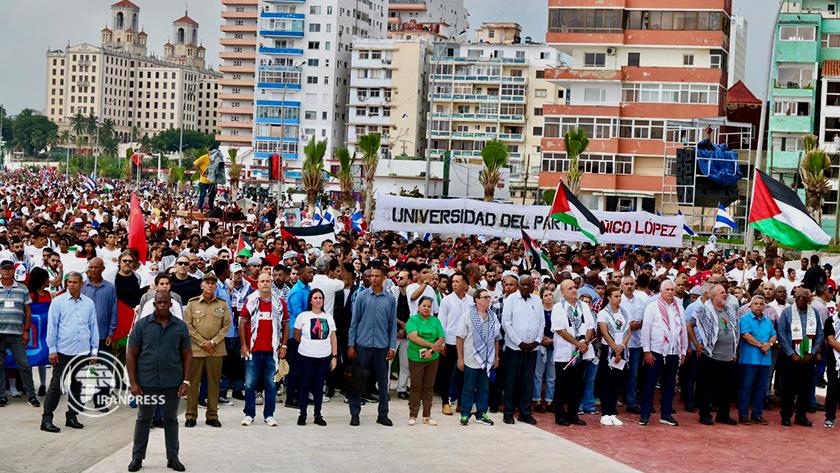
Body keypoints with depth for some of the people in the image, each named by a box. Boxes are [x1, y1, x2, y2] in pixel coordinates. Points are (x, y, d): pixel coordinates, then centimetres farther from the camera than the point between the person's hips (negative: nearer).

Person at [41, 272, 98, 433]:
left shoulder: (89, 303, 8)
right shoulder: (58, 302, 0)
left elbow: (93, 327, 11)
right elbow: (52, 326, -1)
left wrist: (94, 350, 8)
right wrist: (52, 350, -6)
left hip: (82, 352, 3)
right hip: (63, 351, -3)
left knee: (77, 386, 10)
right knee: (56, 385, -4)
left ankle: (72, 416, 20)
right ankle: (47, 418, -1)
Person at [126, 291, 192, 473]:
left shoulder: (180, 327, 3)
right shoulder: (142, 325, -1)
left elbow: (187, 355, 5)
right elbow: (131, 354, -1)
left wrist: (186, 381, -3)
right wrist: (133, 382, -7)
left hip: (172, 383, 1)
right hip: (146, 382, -1)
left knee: (171, 420, 11)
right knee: (143, 420, 10)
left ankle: (173, 458, 19)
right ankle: (137, 457, 19)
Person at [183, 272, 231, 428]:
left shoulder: (222, 304, 7)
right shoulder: (192, 303, 3)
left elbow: (226, 325, 4)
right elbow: (188, 325, 0)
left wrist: (213, 341, -7)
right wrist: (202, 342, -7)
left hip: (216, 349, 1)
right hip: (196, 348, -1)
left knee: (214, 382, 5)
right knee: (193, 382, 0)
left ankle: (212, 415, 12)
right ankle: (191, 415, 7)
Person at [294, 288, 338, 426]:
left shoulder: (328, 317, 7)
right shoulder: (303, 316, -3)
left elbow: (333, 338, 8)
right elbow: (296, 336, 8)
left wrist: (335, 356, 3)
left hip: (324, 357, 3)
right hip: (307, 357, -3)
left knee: (319, 386, 8)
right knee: (305, 385, 3)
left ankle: (318, 416, 15)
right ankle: (302, 414, 13)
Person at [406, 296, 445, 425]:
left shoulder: (435, 321, 7)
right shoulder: (413, 320, -2)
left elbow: (441, 339, 1)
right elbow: (413, 337, -16)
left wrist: (431, 351, -14)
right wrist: (432, 345, -18)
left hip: (432, 358, 3)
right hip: (416, 358, -3)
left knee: (429, 387, 7)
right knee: (416, 387, 1)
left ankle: (427, 416, 13)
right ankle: (412, 416, 8)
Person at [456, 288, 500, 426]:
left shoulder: (493, 317, 8)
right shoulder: (468, 316, -5)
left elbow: (496, 339, 13)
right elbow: (460, 338, -6)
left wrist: (496, 357, 11)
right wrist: (460, 358, -9)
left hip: (487, 361, 4)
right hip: (471, 360, -4)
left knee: (484, 388, 9)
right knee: (469, 388, 3)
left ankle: (481, 414, 19)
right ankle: (465, 414, 12)